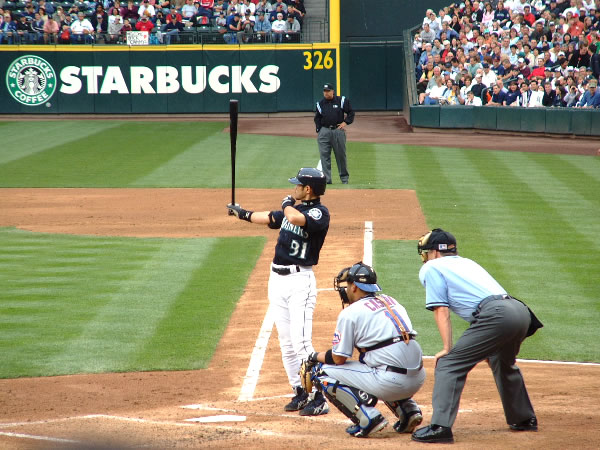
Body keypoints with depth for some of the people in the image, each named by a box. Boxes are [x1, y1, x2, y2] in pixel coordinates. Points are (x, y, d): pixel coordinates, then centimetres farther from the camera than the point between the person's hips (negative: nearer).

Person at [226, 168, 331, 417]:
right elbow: (271, 218, 31)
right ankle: (300, 393, 17)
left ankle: (319, 399, -14)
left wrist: (288, 203, -10)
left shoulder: (320, 212, -12)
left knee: (301, 343, -15)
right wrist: (244, 214, 44)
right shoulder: (293, 208, 12)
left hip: (300, 281, -8)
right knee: (286, 344, 10)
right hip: (277, 279, 8)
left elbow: (295, 218, -32)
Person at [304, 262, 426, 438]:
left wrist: (316, 357, 20)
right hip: (418, 379, 7)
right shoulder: (391, 301, 19)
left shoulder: (350, 312, -3)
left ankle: (367, 417, -8)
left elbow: (338, 358, -1)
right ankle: (408, 410, 17)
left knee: (322, 372, 4)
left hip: (392, 382, -7)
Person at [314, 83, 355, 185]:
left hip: (338, 130, -1)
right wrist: (319, 130, 3)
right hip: (324, 131, 2)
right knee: (324, 155, -6)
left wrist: (345, 122, -4)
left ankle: (344, 177, 18)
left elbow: (351, 112, 9)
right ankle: (326, 178, -6)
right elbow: (317, 118, 15)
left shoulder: (341, 101, 2)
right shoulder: (320, 104, 8)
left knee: (341, 155, 5)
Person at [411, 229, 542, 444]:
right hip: (522, 311, 8)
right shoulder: (467, 262, 35)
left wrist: (447, 349, -1)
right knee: (503, 364, 33)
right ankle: (524, 419, 41)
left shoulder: (431, 268, 13)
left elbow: (441, 310, 3)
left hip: (496, 315, -8)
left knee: (448, 364, -7)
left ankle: (440, 426, -17)